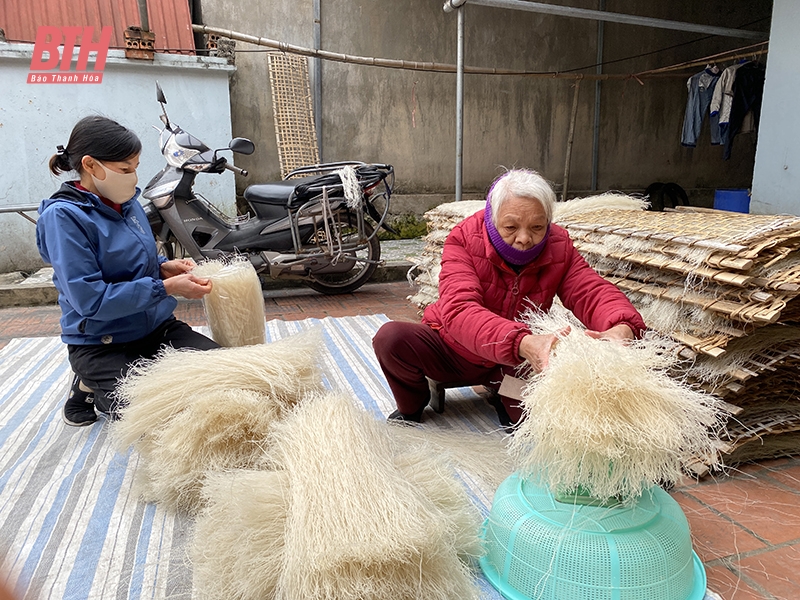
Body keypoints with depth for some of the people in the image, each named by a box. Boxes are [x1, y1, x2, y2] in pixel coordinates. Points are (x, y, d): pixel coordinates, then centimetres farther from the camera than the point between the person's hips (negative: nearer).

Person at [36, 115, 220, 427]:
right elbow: (90, 299, -23)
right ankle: (91, 387, 8)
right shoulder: (63, 216, -17)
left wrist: (163, 266, -2)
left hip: (156, 326, 7)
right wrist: (166, 287, -24)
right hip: (100, 343, -6)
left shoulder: (127, 202, 4)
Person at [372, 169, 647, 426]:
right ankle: (411, 406, 4)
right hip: (453, 351, -2)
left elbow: (593, 291, -20)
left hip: (518, 361, 3)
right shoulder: (464, 238, -24)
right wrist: (523, 343, -59)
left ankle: (507, 401, 12)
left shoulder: (559, 247, -11)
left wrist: (621, 328, -47)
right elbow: (459, 309, -40)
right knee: (391, 337, -30)